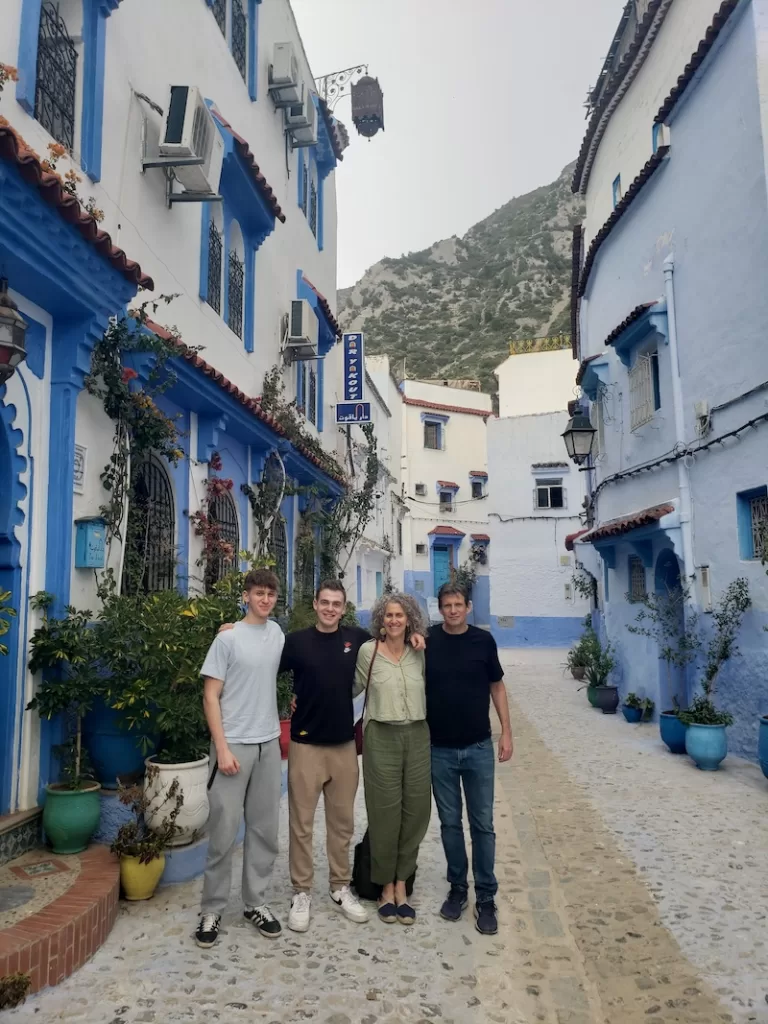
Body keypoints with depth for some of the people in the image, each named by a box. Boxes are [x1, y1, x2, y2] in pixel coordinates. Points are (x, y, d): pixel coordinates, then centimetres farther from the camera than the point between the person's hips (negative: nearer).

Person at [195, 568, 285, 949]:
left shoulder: (277, 634, 6)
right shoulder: (228, 638, -8)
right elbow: (211, 696, -9)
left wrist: (277, 732, 13)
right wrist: (222, 747, -14)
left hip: (269, 744, 5)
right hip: (234, 745, -5)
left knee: (264, 829, 11)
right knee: (224, 831, 1)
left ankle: (255, 902, 25)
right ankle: (212, 910, 16)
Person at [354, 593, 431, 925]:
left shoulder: (419, 654, 4)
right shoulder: (367, 651, -3)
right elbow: (354, 687, 7)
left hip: (417, 737, 3)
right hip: (382, 738, -3)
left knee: (415, 812, 7)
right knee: (385, 814, 4)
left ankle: (401, 885, 24)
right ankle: (386, 887, 23)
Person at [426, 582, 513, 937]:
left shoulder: (483, 640, -3)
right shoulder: (428, 640, -5)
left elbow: (497, 686, 6)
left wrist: (506, 732, 2)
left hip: (479, 748, 0)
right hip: (439, 749, 0)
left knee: (483, 824, 5)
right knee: (450, 822, 11)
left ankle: (486, 897, 17)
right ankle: (457, 887, 27)